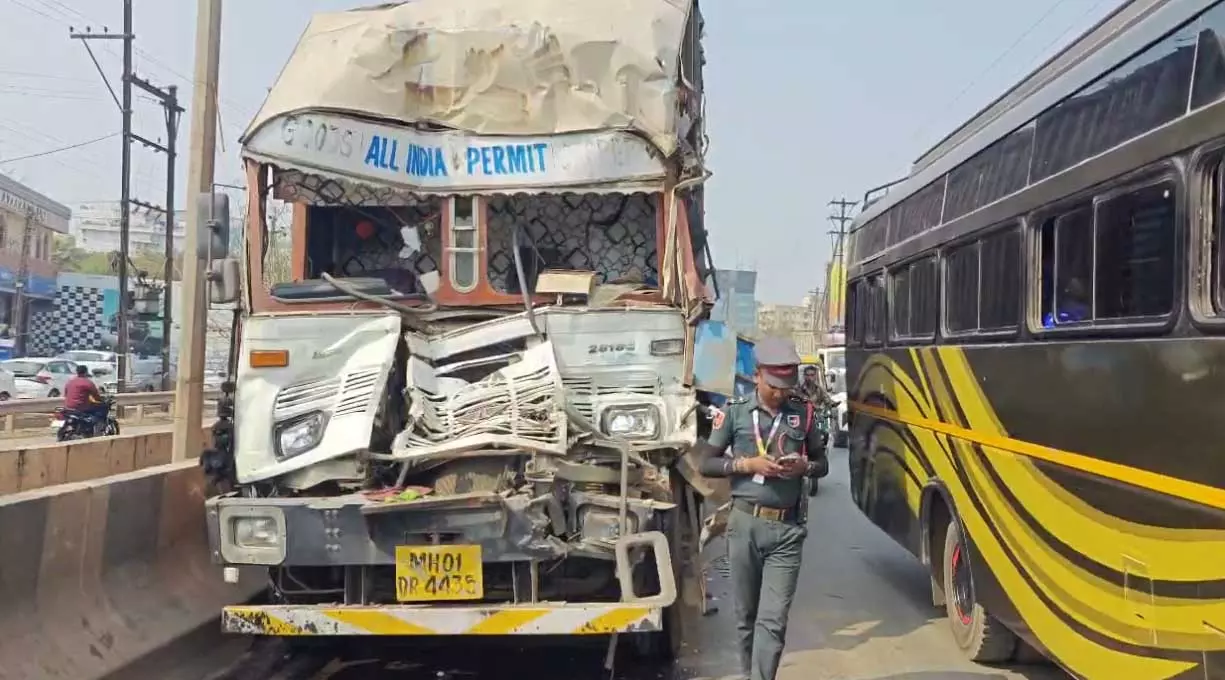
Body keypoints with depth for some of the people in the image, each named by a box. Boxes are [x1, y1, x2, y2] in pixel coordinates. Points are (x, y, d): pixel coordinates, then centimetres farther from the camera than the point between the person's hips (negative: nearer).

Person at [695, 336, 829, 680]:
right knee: (746, 616, 12)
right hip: (745, 524, 0)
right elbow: (705, 463, 1)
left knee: (773, 621, -6)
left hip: (787, 528, 0)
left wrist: (804, 466, -8)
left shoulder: (803, 413, 4)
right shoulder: (734, 411, 0)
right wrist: (748, 464, -13)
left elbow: (823, 465, 15)